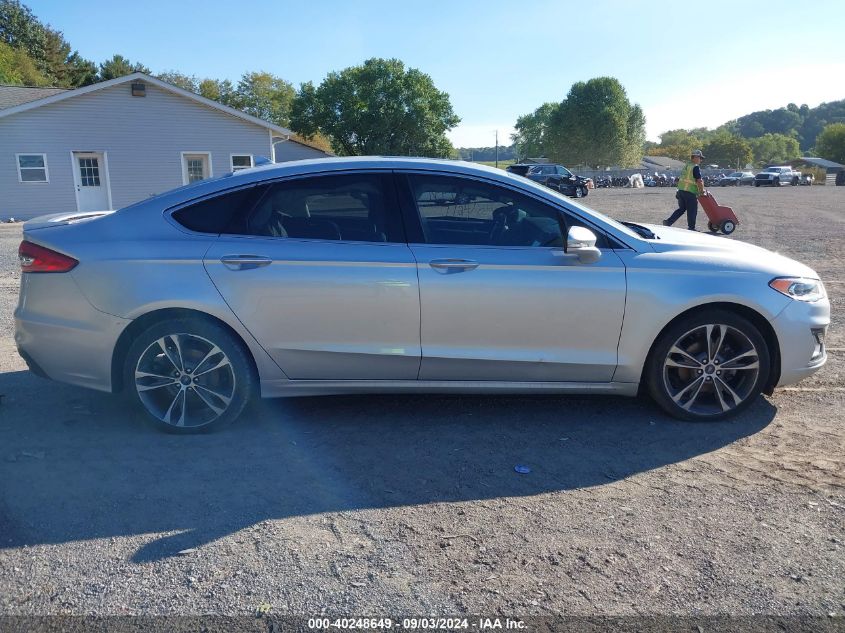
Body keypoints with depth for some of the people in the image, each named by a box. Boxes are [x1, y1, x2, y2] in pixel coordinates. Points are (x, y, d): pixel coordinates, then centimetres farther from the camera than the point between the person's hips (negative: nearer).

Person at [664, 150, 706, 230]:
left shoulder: (686, 165, 16)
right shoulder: (696, 167, -11)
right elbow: (699, 181, -14)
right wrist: (702, 191, 0)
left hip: (681, 190, 8)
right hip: (690, 192, -8)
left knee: (681, 208, 18)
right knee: (692, 211, 3)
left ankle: (668, 221, 8)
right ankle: (691, 228, 10)